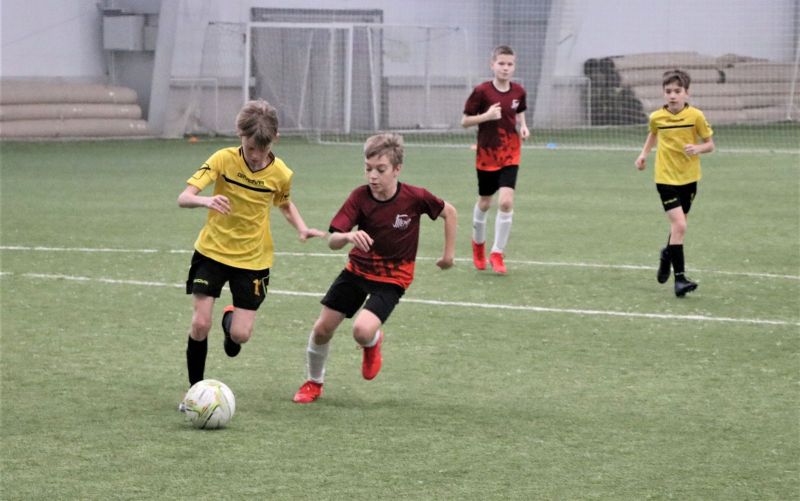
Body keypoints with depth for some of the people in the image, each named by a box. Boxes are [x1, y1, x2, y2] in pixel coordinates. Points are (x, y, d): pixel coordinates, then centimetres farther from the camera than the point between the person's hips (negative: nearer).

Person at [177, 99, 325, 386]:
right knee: (200, 324, -9)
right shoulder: (223, 160, -14)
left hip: (253, 259, 1)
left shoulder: (280, 173, -8)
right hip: (212, 252, -1)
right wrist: (205, 201, -43)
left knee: (241, 335, -5)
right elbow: (184, 198, -21)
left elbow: (284, 204, 15)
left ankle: (231, 320, 33)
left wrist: (301, 228, -4)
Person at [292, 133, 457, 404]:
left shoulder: (415, 198, -20)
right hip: (357, 269, 3)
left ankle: (373, 343, 14)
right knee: (322, 328, 4)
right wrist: (348, 236, -46)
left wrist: (449, 253, 3)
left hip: (392, 278, -3)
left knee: (363, 330, -26)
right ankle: (314, 383, 33)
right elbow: (332, 241, -23)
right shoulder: (360, 197, -17)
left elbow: (449, 212, 0)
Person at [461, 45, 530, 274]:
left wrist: (523, 127, -4)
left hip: (510, 154, 1)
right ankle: (478, 243, 41)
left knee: (506, 202, -13)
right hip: (486, 154, -1)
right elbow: (465, 121, -8)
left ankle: (497, 253, -2)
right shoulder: (481, 91, -13)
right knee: (484, 203, 13)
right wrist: (487, 116, -24)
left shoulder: (518, 91, -3)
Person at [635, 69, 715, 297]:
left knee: (678, 225, 16)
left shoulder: (695, 116, -9)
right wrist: (644, 153, 8)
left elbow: (710, 144, -2)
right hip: (666, 178, -2)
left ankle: (667, 255, 48)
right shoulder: (657, 117, -5)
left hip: (689, 178, 2)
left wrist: (698, 148, -22)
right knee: (679, 225, -16)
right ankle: (679, 278, -13)